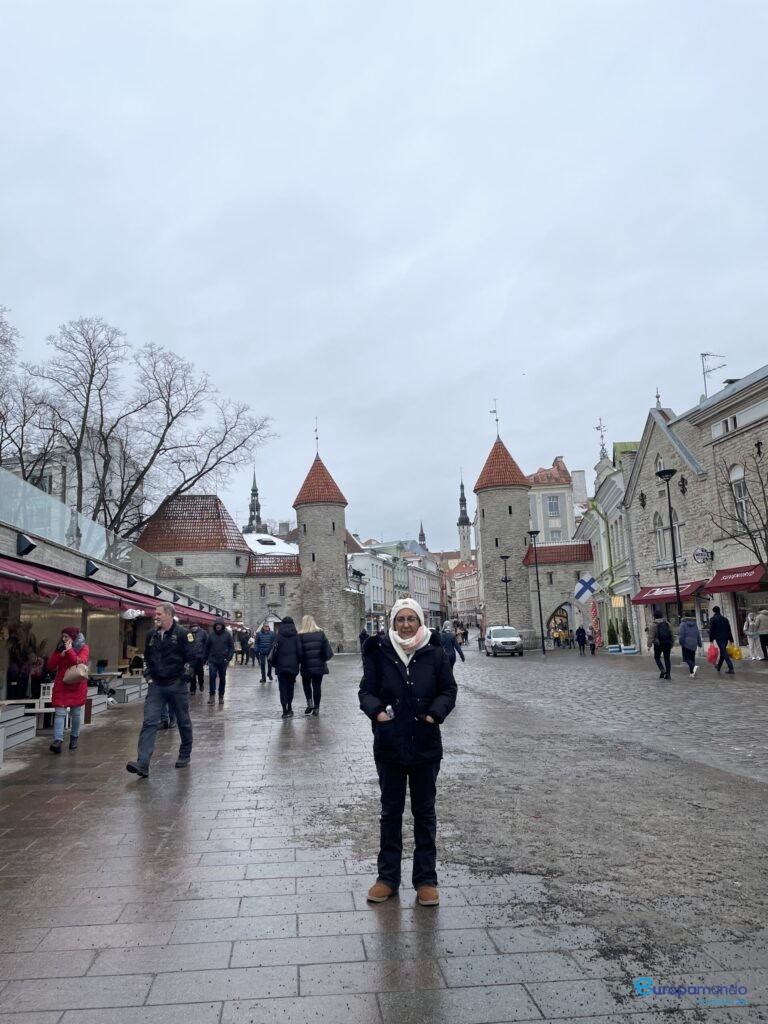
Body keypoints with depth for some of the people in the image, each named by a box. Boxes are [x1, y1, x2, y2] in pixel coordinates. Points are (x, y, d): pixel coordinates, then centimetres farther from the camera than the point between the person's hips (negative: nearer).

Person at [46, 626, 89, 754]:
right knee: (60, 713, -8)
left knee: (76, 713, 8)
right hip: (61, 685, 2)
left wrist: (70, 650, -19)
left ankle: (74, 738, 23)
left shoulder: (83, 648, -5)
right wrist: (60, 655, -11)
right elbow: (50, 666, 3)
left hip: (77, 685, -2)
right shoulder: (60, 647, 6)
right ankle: (57, 741, -15)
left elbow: (80, 662, -20)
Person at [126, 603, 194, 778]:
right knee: (149, 723, -7)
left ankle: (184, 756, 29)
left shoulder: (182, 634, -9)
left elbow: (192, 658, -9)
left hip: (177, 686, -4)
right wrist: (149, 676, 12)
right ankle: (142, 764, -13)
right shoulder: (152, 634, 8)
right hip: (156, 685, 4)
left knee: (183, 722, 10)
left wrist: (184, 678, -10)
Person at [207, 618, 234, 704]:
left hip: (223, 661, 0)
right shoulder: (211, 635, 3)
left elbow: (232, 647, 1)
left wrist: (229, 658, -8)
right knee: (212, 676, -13)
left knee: (222, 678, 8)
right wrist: (207, 658, 7)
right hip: (213, 660, 0)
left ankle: (221, 696, 17)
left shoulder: (227, 634, -1)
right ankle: (212, 695, -8)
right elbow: (207, 647, 11)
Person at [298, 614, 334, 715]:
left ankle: (310, 702, 1)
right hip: (319, 664, 2)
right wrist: (325, 658, 12)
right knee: (317, 685, 9)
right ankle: (316, 708, 10)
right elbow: (327, 649, -1)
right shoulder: (320, 634, 1)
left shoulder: (300, 636, -7)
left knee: (306, 684, 18)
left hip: (306, 666, -2)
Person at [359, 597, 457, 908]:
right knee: (390, 811, 14)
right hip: (389, 745, 0)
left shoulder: (434, 653, -6)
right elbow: (366, 691, -2)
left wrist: (435, 713, -15)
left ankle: (425, 879, 26)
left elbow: (448, 690, 1)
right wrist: (376, 710, -21)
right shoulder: (379, 652, -7)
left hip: (426, 745, 0)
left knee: (424, 812, 13)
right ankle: (388, 877, 28)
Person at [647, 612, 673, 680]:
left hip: (658, 644, -3)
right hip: (667, 643, 4)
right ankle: (668, 674, 6)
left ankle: (662, 670, -5)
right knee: (667, 658, 10)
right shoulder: (667, 624, 8)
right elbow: (671, 635, 12)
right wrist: (671, 645, 20)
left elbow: (651, 636, -13)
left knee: (657, 657, 13)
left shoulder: (653, 625, -6)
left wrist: (649, 645, -11)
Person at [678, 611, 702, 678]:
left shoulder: (683, 624, -7)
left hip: (686, 644, -6)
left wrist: (681, 643, -5)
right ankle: (692, 673, 9)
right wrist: (699, 643, 18)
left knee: (687, 658, -3)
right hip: (693, 644, 6)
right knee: (692, 658, 11)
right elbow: (698, 635, 13)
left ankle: (694, 666, -28)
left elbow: (682, 635, -11)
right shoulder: (695, 624, 11)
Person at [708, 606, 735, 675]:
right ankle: (719, 666, 34)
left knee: (724, 653, -10)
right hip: (725, 638, 7)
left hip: (719, 638, -7)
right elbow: (729, 630, 14)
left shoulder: (713, 619, -2)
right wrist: (731, 640, 15)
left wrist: (711, 640, -8)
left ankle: (731, 669, -19)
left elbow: (711, 630, -9)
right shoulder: (725, 619, 15)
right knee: (723, 652, 19)